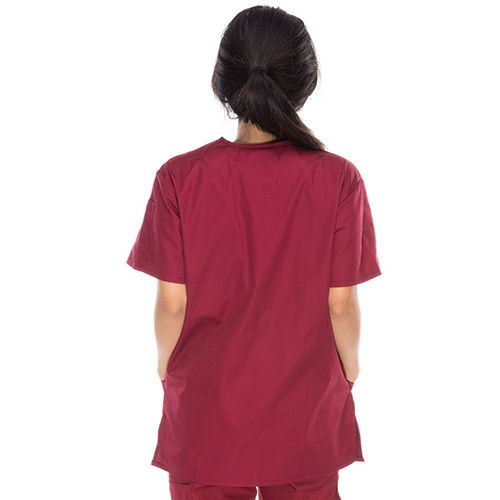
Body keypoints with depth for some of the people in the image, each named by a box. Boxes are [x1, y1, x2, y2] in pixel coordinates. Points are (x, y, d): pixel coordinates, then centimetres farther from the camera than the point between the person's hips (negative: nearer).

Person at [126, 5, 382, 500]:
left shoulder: (179, 178, -16)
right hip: (307, 400, 1)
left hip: (206, 402, 0)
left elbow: (172, 301, -10)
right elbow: (341, 302, -9)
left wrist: (166, 360, 10)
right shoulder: (339, 180, -15)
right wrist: (350, 365, 10)